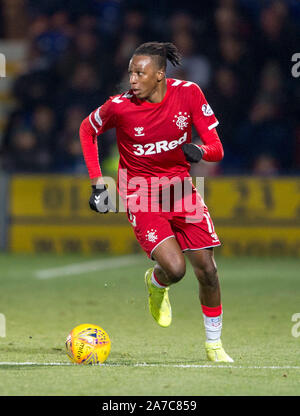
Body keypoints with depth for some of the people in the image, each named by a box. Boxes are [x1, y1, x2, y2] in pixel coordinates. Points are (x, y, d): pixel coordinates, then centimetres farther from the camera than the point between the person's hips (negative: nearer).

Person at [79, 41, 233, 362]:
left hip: (180, 187, 3)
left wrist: (199, 151, -32)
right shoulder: (119, 106, -16)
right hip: (141, 194, -3)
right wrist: (97, 182, -1)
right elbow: (87, 130, 5)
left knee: (206, 270, -2)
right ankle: (156, 284, 19)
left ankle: (214, 345, 17)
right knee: (174, 268, -20)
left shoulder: (189, 94, -11)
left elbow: (216, 148, -8)